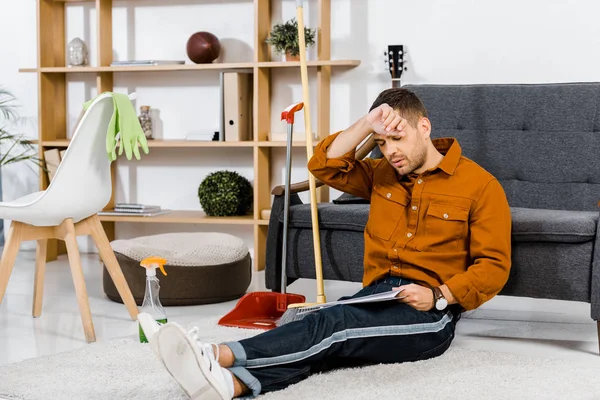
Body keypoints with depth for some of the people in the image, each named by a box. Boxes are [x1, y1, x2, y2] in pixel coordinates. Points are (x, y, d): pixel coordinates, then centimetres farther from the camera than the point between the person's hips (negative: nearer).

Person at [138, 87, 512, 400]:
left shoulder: (481, 185, -2)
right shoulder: (382, 174, 15)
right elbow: (324, 165, 5)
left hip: (430, 314, -5)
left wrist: (439, 296, -19)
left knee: (331, 326, -33)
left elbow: (494, 266, -5)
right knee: (323, 342, -29)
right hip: (378, 297, 5)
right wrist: (366, 124, -6)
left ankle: (219, 356, -49)